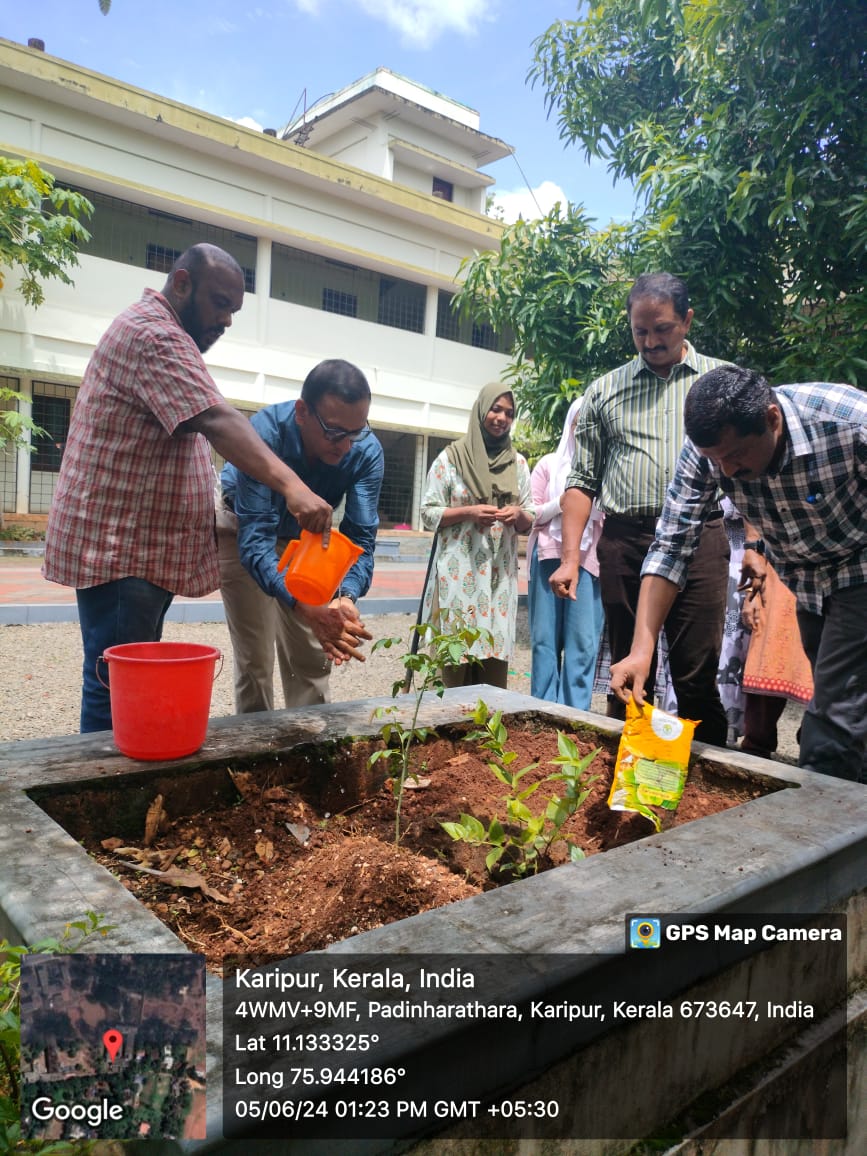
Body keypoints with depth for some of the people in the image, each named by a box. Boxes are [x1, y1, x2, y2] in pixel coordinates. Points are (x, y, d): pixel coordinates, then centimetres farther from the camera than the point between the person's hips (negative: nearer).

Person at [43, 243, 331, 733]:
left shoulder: (157, 333, 21)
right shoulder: (153, 333, -14)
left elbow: (202, 425, 26)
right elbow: (216, 420, -29)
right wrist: (290, 485, -39)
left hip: (143, 545, 11)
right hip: (120, 546, -11)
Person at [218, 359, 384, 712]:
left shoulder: (367, 451, -26)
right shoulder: (265, 432, -37)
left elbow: (361, 537, -28)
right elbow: (255, 538, -42)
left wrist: (345, 598, -49)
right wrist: (305, 607, -57)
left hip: (303, 536, 3)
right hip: (243, 527, -3)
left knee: (313, 657, 3)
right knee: (255, 661, -6)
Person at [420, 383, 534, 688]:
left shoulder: (518, 463, 12)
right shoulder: (450, 458, 2)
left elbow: (529, 520, 14)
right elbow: (428, 513, -1)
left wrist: (518, 514, -9)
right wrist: (468, 512, -15)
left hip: (500, 574, 3)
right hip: (458, 572, -3)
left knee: (495, 653, 0)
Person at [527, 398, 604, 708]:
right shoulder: (550, 464, 12)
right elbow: (532, 514, 8)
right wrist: (564, 501, -8)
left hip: (590, 560, 0)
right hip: (550, 557, 0)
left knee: (584, 642, -4)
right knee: (546, 639, 1)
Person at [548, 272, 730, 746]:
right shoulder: (604, 391, 13)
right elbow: (582, 480, 11)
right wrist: (570, 558, 1)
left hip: (698, 541, -1)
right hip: (625, 543, 2)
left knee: (699, 679, -1)